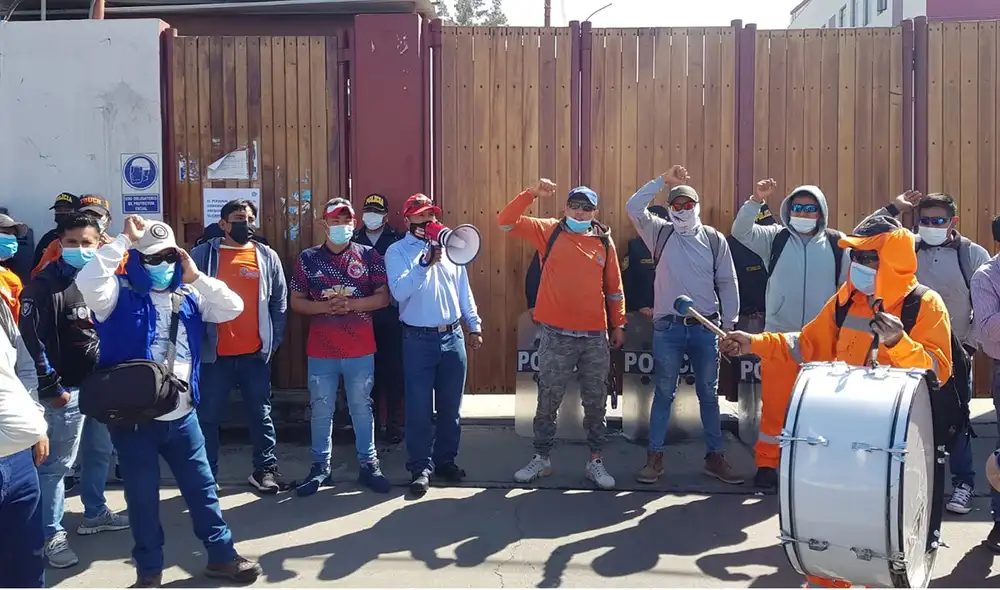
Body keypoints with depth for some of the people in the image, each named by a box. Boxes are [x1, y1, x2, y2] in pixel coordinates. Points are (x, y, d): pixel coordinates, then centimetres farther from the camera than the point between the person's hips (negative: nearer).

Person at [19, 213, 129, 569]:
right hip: (68, 388, -7)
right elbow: (31, 338, -13)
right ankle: (52, 535, 7)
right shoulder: (45, 284, -10)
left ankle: (95, 514, 35)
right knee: (58, 463, -3)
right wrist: (51, 386, -14)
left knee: (101, 452, 18)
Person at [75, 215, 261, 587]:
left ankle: (221, 555, 28)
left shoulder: (187, 295, 7)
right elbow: (87, 283, -28)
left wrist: (196, 276, -8)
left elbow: (233, 308, -3)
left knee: (202, 488, 14)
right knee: (143, 497, 9)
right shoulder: (121, 293, -7)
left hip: (182, 415, 4)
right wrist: (124, 240, -23)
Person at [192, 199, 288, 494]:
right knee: (208, 416, 6)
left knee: (260, 413, 10)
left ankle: (265, 468, 22)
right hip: (214, 353, -1)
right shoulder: (203, 254, 1)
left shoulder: (267, 257, 6)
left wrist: (275, 340, 3)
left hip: (255, 353, 1)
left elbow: (279, 302, 8)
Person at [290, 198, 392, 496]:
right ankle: (320, 466, 21)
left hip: (361, 349, 0)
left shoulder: (369, 255, 1)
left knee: (361, 407, 10)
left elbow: (382, 298, -1)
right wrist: (325, 306, -16)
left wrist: (350, 304, -16)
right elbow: (296, 302, 2)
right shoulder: (308, 258, 1)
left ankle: (368, 464, 20)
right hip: (321, 350, 0)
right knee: (321, 410, 8)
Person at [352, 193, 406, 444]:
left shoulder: (398, 241, 1)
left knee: (393, 370, 1)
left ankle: (394, 423, 10)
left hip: (391, 317, -2)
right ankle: (370, 421, 18)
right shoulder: (353, 241, 7)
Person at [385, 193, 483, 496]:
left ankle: (446, 460, 25)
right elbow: (399, 291, -19)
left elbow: (464, 290, 15)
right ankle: (421, 467, 10)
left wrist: (474, 325, 13)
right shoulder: (397, 251, -4)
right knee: (420, 407, -1)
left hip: (453, 336, 4)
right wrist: (425, 264, -28)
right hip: (418, 339, -4)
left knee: (450, 405, 11)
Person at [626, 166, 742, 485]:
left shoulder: (714, 239, 4)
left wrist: (729, 323, 4)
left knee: (709, 394, 10)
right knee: (664, 393, 6)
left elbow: (727, 283, 6)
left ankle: (715, 457, 20)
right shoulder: (661, 233, 4)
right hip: (668, 327, -1)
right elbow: (634, 207, -10)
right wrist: (662, 181, -10)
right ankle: (655, 457, 14)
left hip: (706, 327, 1)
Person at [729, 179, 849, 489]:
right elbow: (741, 231, -10)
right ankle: (767, 462, 12)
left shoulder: (836, 245, 4)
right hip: (779, 337, -1)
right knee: (774, 403, 2)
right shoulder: (775, 238, 3)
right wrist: (756, 201, -23)